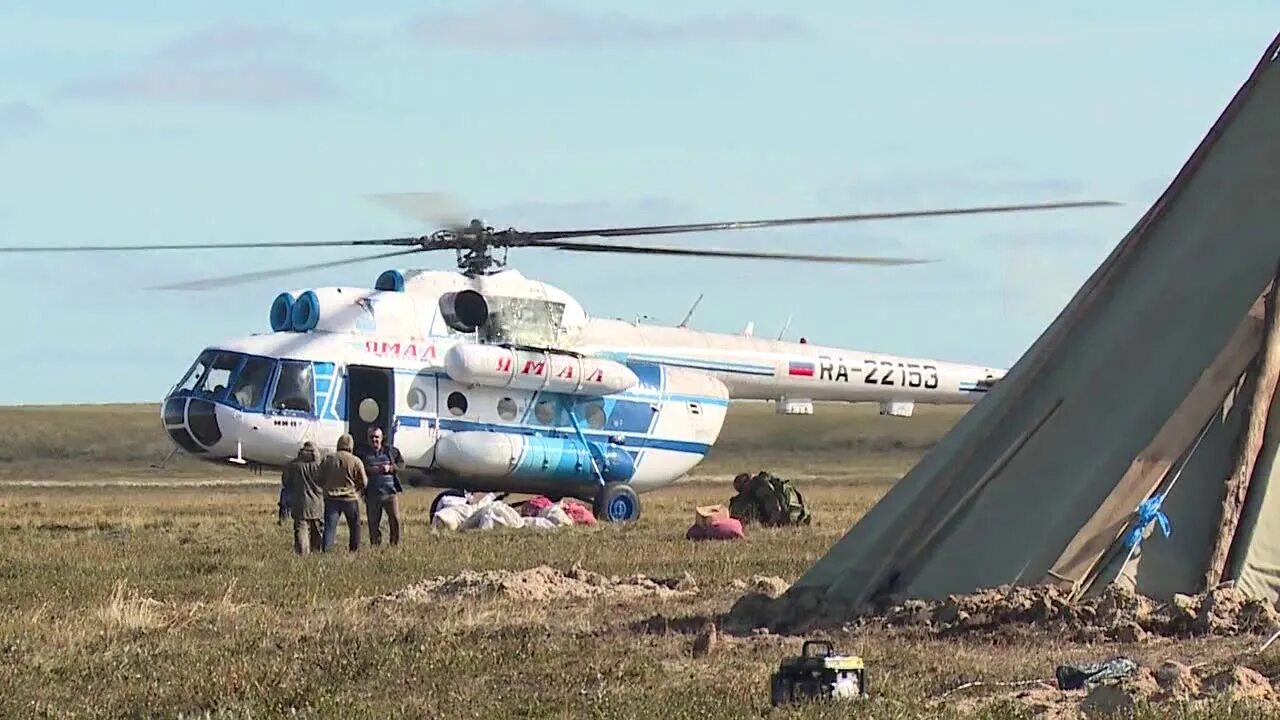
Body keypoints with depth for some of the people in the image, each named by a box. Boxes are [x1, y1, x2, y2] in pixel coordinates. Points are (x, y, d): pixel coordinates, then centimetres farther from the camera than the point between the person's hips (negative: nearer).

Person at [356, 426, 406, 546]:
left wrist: (390, 468, -9)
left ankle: (395, 544, 8)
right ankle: (375, 544, 12)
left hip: (391, 491, 0)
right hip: (372, 494, 0)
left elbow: (401, 464, 9)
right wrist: (370, 470, -17)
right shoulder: (362, 452, 5)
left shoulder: (391, 450, 8)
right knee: (373, 523, 3)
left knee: (395, 519, -3)